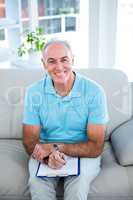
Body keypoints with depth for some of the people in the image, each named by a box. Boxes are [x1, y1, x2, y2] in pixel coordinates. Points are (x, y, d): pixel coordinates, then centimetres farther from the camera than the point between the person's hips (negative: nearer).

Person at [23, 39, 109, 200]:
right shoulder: (34, 92, -6)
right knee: (37, 183, -28)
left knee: (78, 184, -32)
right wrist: (48, 156, -28)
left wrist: (55, 147, -23)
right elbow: (30, 142, -7)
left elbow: (96, 147, -14)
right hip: (45, 153, 2)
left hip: (83, 154, -1)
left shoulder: (94, 91, -14)